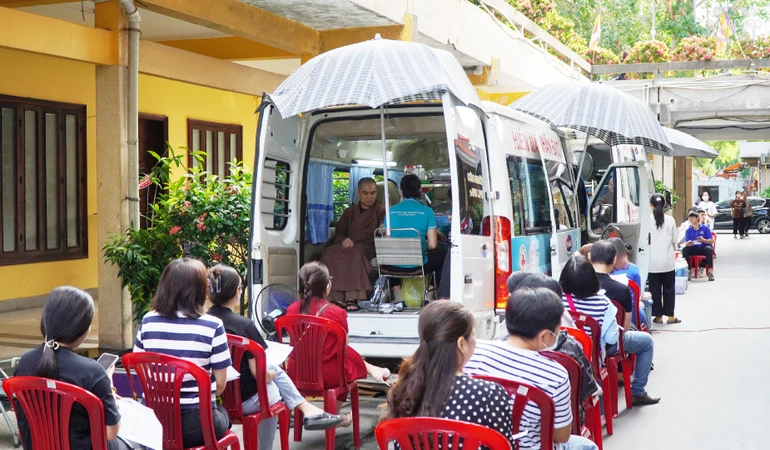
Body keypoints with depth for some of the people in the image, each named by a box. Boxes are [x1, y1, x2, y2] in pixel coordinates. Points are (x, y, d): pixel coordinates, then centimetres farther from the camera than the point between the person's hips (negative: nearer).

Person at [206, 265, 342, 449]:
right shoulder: (244, 325, -24)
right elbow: (260, 374, -20)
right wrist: (271, 374, 4)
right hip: (244, 400, -6)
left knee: (274, 370, 27)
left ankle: (304, 407, 33)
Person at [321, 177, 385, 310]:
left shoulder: (381, 211, 18)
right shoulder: (349, 212, 28)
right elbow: (338, 233, 21)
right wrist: (343, 240, -3)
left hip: (369, 248, -3)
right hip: (348, 246, 3)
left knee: (355, 253, -39)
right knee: (330, 253, -31)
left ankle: (352, 298, -47)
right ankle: (337, 297, -41)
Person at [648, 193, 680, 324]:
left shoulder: (648, 220, -10)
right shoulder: (670, 220, -5)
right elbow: (675, 240, 2)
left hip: (653, 261, -1)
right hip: (668, 260, 1)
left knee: (655, 289, 7)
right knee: (669, 288, 11)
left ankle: (658, 316, 11)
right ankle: (670, 316, 14)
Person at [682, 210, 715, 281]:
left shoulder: (705, 228, 1)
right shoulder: (688, 231, 8)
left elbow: (712, 241, -4)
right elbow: (686, 243, 1)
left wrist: (703, 240, -24)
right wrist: (688, 243, -25)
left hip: (704, 247, -2)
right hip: (694, 249, 2)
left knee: (708, 249, -38)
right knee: (684, 250, -28)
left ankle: (710, 271, -33)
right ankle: (690, 270, -22)